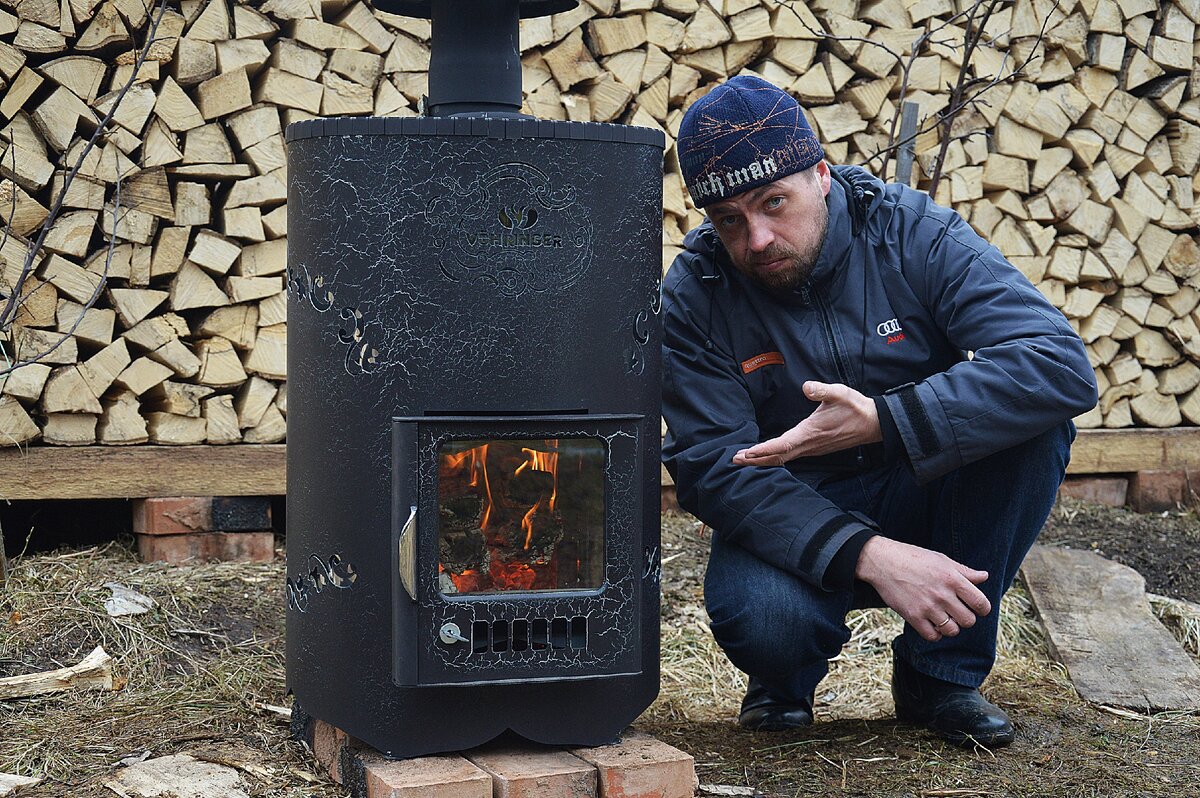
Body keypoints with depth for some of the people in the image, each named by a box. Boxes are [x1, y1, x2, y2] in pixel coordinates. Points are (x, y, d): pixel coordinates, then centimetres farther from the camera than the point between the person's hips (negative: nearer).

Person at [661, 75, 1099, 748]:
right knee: (761, 618, -35)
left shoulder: (913, 233, -13)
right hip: (790, 519, -1)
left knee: (1033, 420, -27)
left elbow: (1064, 364, -25)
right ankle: (788, 677, 6)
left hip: (922, 496, 2)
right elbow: (716, 471, -19)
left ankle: (942, 672, -10)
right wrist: (869, 556, -34)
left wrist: (882, 421, -35)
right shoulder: (694, 298, -12)